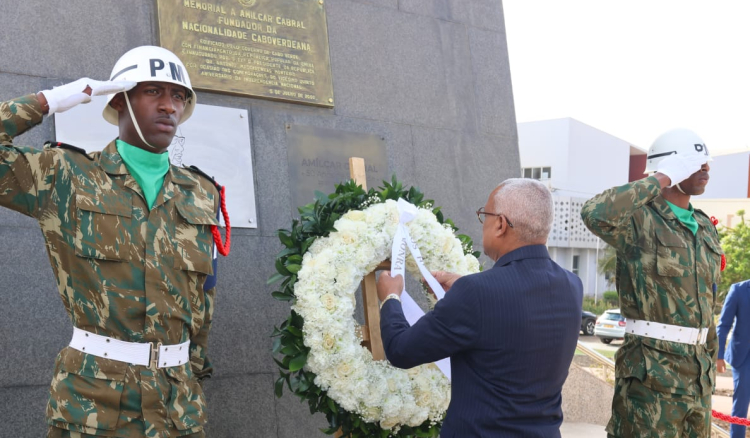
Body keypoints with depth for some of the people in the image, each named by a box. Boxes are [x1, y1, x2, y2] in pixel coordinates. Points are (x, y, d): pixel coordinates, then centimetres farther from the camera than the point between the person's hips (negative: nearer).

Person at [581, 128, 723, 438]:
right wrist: (659, 180, -21)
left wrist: (710, 364, 18)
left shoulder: (706, 228, 14)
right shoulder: (640, 219, -10)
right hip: (653, 368, -8)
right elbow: (595, 214, -34)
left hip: (697, 369, 8)